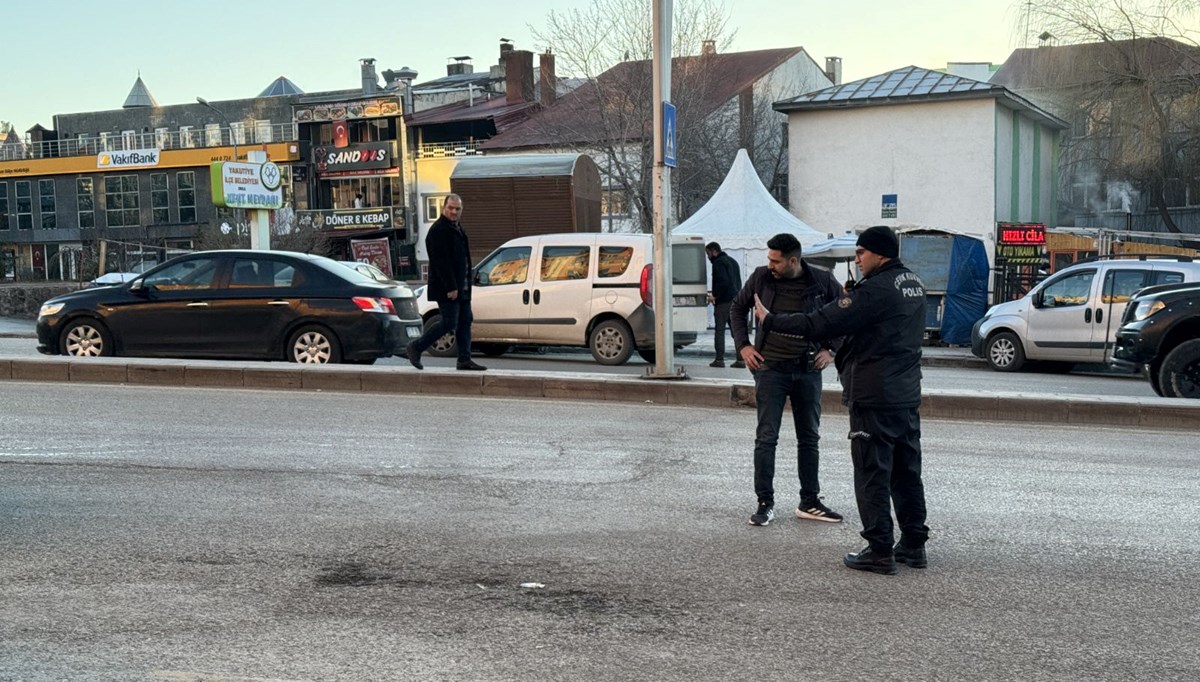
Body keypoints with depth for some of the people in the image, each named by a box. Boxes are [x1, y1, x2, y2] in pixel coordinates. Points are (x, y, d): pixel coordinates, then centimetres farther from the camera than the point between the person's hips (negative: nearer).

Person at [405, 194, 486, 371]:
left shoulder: (457, 228, 17)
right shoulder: (438, 230, -15)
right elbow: (441, 262, -22)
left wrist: (464, 285, 18)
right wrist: (450, 287, -24)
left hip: (461, 287, 10)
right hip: (447, 288, -10)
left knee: (465, 322, 8)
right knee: (449, 323, -9)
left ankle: (465, 359, 12)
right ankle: (415, 348, 3)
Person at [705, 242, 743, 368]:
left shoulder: (719, 263, -9)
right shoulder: (732, 261, 21)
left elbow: (723, 282, -22)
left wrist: (715, 295, -12)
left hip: (724, 301, -8)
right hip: (735, 300, 8)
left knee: (720, 330, -3)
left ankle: (719, 359, -5)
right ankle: (740, 359, 5)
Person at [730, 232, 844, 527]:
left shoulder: (822, 281, -6)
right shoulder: (761, 277, -4)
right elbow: (737, 308, 11)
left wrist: (831, 349, 0)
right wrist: (743, 345, 2)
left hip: (808, 369, 1)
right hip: (770, 368, -1)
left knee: (809, 437, 9)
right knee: (766, 437, -1)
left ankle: (809, 503, 20)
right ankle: (765, 503, 8)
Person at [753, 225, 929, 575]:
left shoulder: (876, 289, -18)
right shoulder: (913, 284, 11)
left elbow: (821, 324, -20)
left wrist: (770, 320, -11)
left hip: (875, 398, -9)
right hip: (907, 396, 9)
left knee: (873, 475, -1)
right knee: (906, 471, 15)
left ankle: (879, 551, 3)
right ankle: (914, 545, 22)